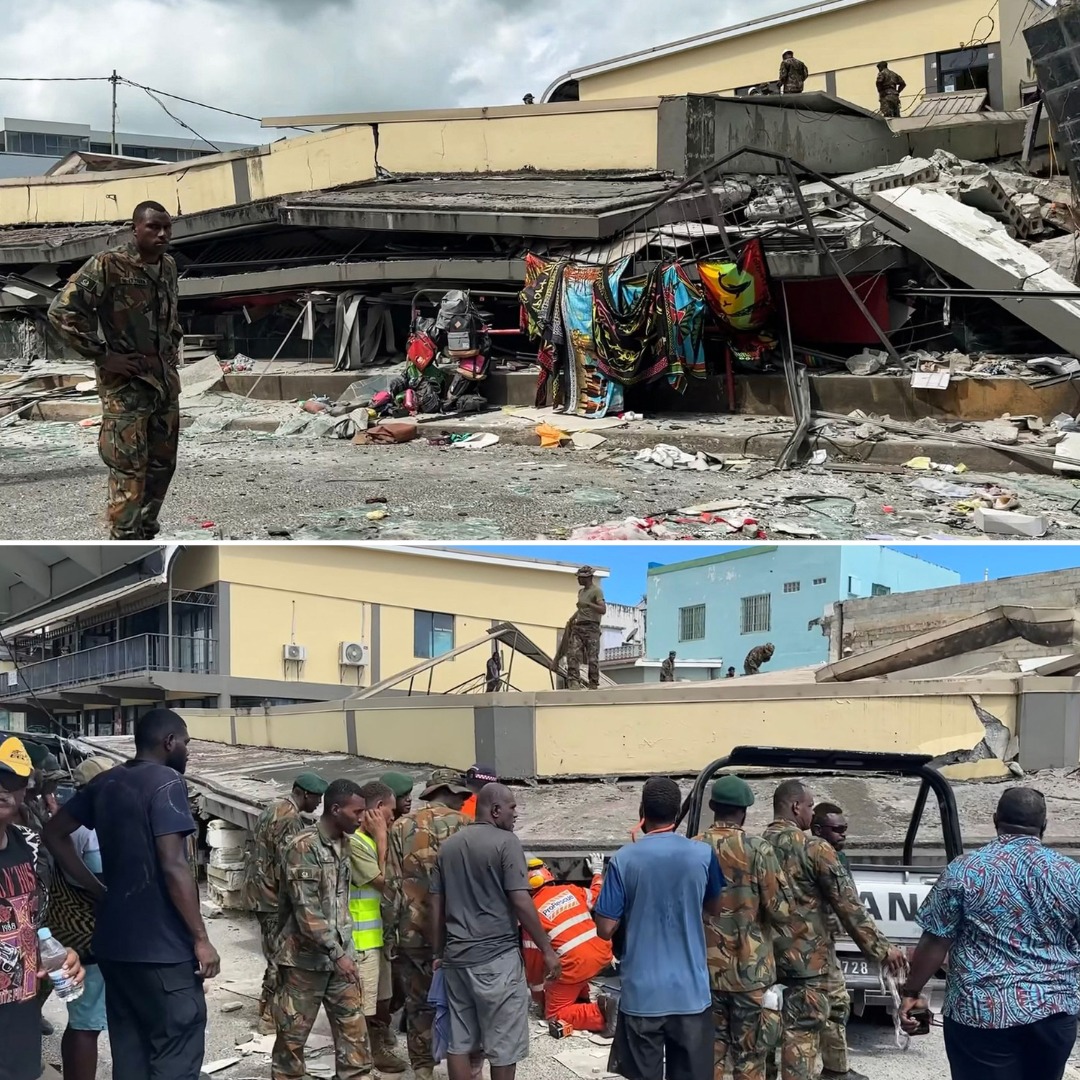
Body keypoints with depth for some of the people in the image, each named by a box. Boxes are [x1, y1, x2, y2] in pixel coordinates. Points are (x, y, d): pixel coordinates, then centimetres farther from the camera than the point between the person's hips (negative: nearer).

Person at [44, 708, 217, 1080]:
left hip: (114, 941, 8)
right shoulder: (165, 781, -12)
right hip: (161, 945, -8)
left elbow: (54, 833, 17)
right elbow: (173, 865, -19)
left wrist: (100, 891, 13)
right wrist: (201, 938, -15)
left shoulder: (105, 783, 11)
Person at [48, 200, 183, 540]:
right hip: (125, 386, -7)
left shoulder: (168, 266, 9)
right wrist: (103, 356, -16)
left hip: (165, 381, 7)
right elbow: (61, 311, -18)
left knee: (162, 465, 12)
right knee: (129, 472, -7)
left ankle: (145, 539, 24)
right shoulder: (108, 266, -14)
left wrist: (173, 348, 14)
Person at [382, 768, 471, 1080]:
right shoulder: (465, 826, -2)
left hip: (413, 932, 1)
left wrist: (390, 932, 4)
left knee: (418, 1004, 10)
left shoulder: (401, 827, 2)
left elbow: (391, 885, -1)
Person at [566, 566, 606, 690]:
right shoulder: (581, 592, 22)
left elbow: (603, 609, -13)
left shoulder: (596, 591, -3)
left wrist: (588, 604, -20)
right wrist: (571, 620, 28)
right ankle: (574, 681, -12)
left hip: (591, 627, -7)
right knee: (572, 653, -9)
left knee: (592, 657, -6)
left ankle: (594, 684, -1)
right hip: (578, 627, 7)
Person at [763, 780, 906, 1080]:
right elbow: (848, 904, -11)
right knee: (801, 1034, -3)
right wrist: (880, 949, -7)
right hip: (805, 958, -6)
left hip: (765, 956, 6)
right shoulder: (815, 848, -12)